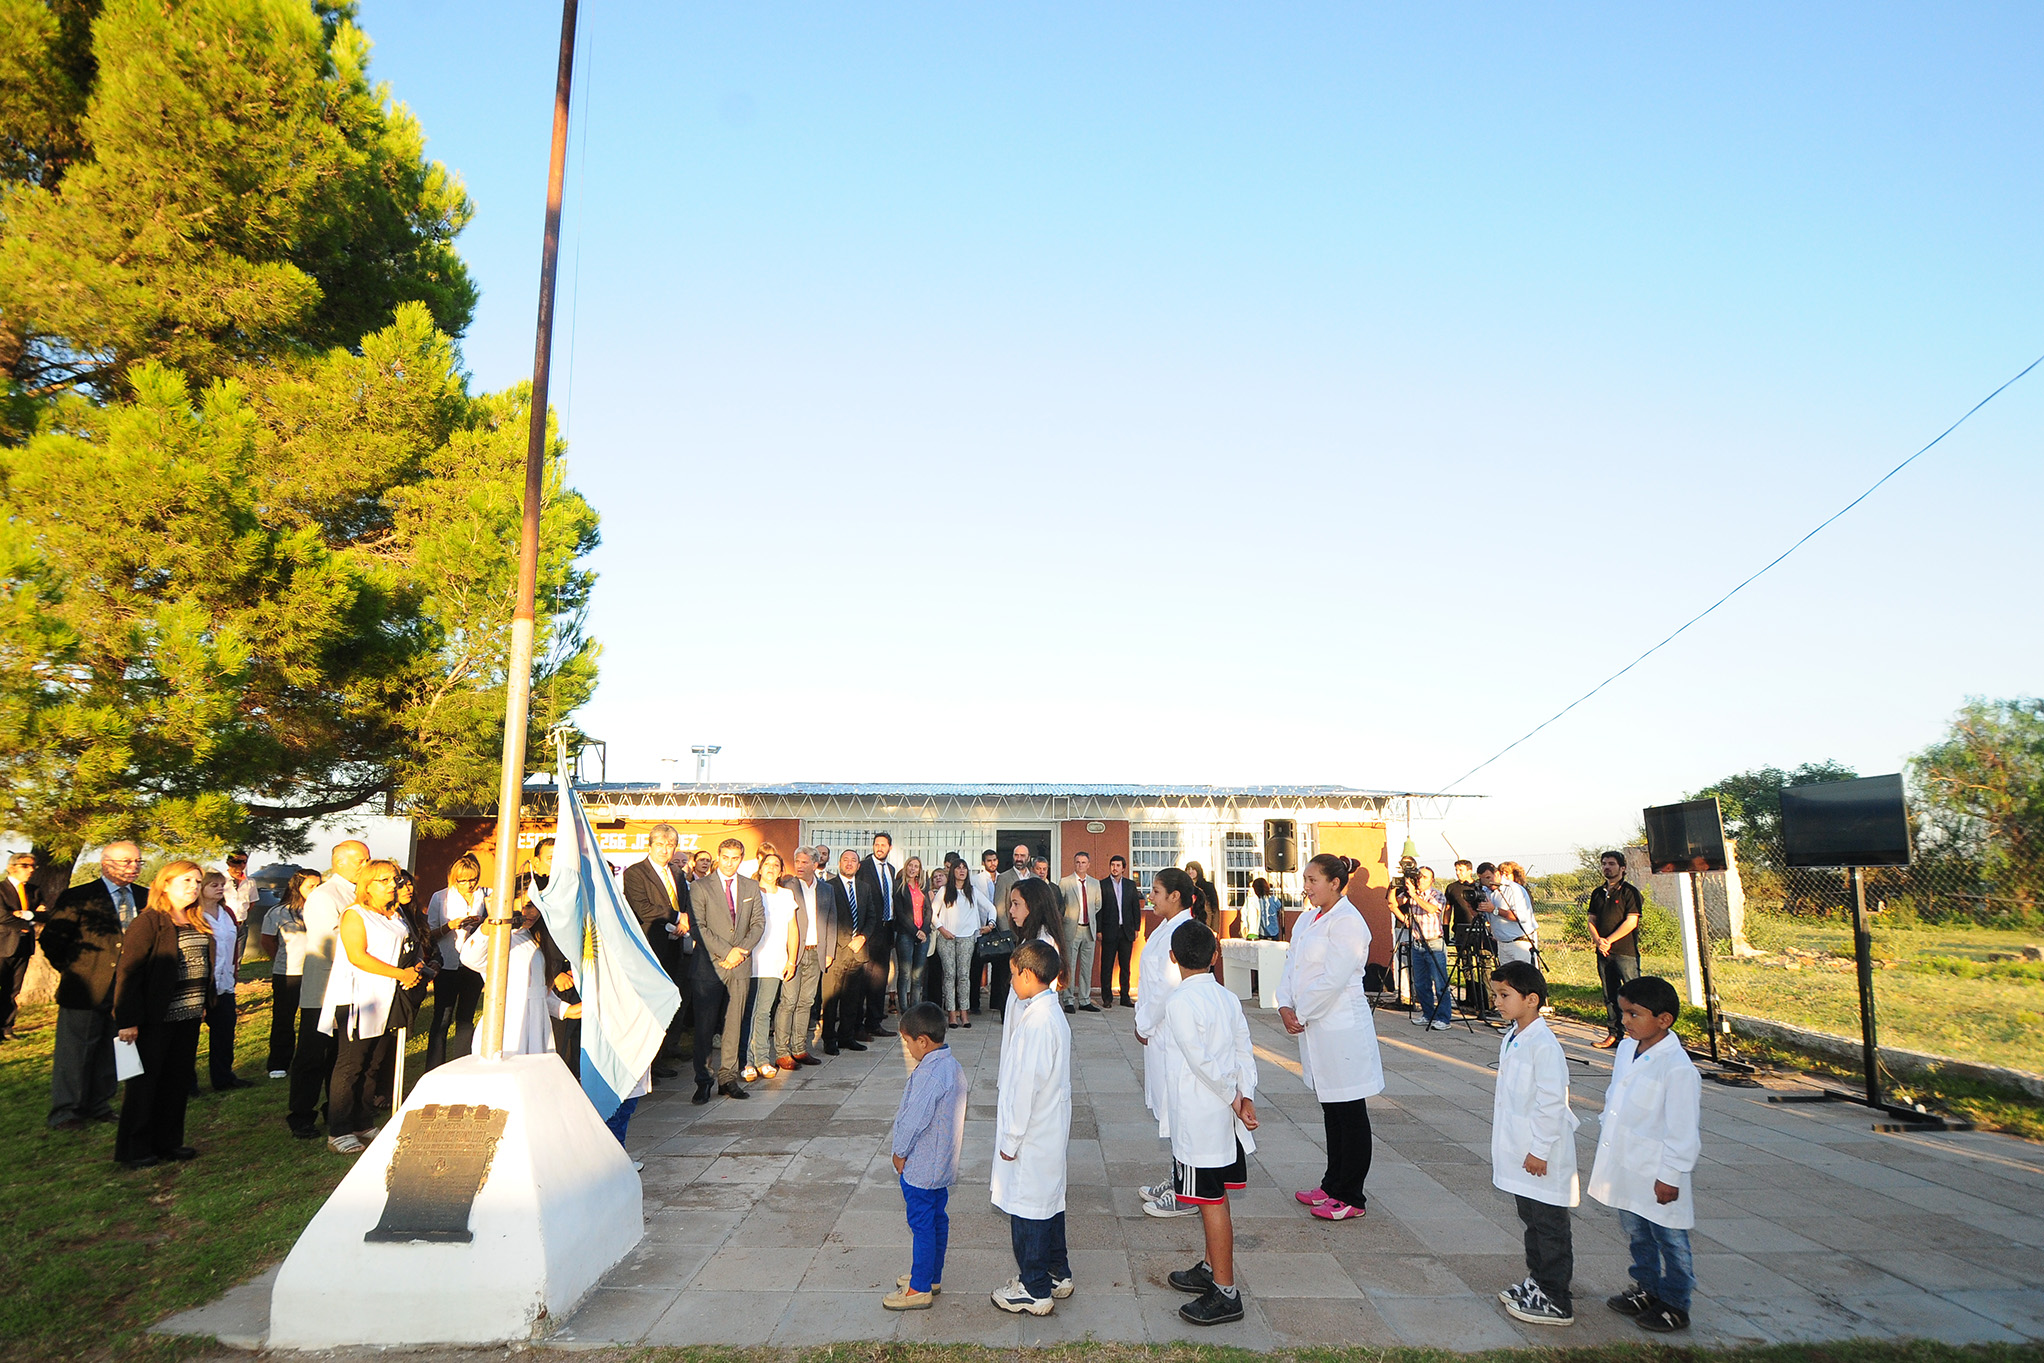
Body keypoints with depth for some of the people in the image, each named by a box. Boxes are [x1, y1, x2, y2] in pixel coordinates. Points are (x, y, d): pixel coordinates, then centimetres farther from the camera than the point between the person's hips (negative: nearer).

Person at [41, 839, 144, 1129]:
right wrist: (71, 970, -5)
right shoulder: (78, 897, -7)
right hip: (86, 990, -4)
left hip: (126, 991, 4)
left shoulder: (143, 898, 7)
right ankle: (65, 1111, 16)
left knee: (109, 1053, 13)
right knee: (74, 1051, 4)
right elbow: (51, 939, -5)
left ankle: (99, 1106, 25)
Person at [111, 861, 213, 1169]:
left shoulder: (199, 924, 11)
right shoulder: (147, 923, -11)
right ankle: (134, 1149, 14)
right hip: (155, 1019, -7)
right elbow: (128, 972, -14)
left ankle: (167, 1141, 22)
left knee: (178, 1081, 12)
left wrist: (205, 1005, 11)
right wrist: (127, 1020, -17)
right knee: (144, 1081, 3)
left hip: (189, 1016, 7)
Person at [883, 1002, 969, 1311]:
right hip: (941, 1163, 10)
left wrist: (900, 1153, -10)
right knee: (937, 1219, 18)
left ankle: (919, 1289, 12)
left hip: (920, 1166, -10)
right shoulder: (951, 1065, 4)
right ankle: (932, 1277, 32)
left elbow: (915, 1120, -26)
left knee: (922, 1224, 1)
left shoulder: (929, 1074, -27)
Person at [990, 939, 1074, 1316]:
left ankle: (1034, 1291, 14)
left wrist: (1012, 1138, -15)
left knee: (1027, 1208, 3)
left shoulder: (1036, 1022, -24)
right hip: (1052, 1129, 10)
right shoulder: (1054, 1013, 6)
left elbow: (1027, 1084, -24)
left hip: (1032, 1135, -10)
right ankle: (1057, 1275, 33)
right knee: (1049, 1201, 20)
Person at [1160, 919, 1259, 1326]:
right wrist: (1245, 1097, -1)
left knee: (1212, 1202, -1)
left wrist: (1233, 1099, -9)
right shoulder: (1228, 998, 5)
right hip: (1225, 1116, 8)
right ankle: (1211, 1269, 33)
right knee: (1213, 1199, 19)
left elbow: (1203, 1061, -19)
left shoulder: (1180, 1002, -17)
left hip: (1198, 1120, -8)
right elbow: (1244, 1053, 3)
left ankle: (1226, 1293, 6)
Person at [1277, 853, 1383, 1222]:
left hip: (1342, 1029, -9)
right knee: (1331, 1111, 19)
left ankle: (1350, 1198, 12)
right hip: (1315, 1026, 9)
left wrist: (1302, 1014, -13)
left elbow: (1332, 980, -21)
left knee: (1350, 1114, 2)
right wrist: (1286, 1006, -4)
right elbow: (1291, 965, 10)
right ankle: (1332, 1185, 30)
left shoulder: (1347, 922, -17)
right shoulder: (1308, 919, 12)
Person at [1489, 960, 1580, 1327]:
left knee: (1550, 1226, 3)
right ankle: (1537, 1283, 34)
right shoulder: (1511, 1040, 7)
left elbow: (1552, 1102, -22)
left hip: (1542, 1156, -9)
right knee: (1531, 1220, 20)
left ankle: (1556, 1301, 14)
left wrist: (1540, 1150, -19)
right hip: (1519, 1152, 9)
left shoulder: (1544, 1045, -22)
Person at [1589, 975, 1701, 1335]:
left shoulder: (1677, 1067, -24)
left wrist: (1670, 1176, -17)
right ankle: (1647, 1288, 39)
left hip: (1657, 1175, -8)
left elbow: (1683, 1130, -20)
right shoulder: (1626, 1049, 1)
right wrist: (1605, 1131, 18)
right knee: (1636, 1233, 22)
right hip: (1625, 1167, 8)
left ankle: (1674, 1305, 25)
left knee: (1669, 1239, 10)